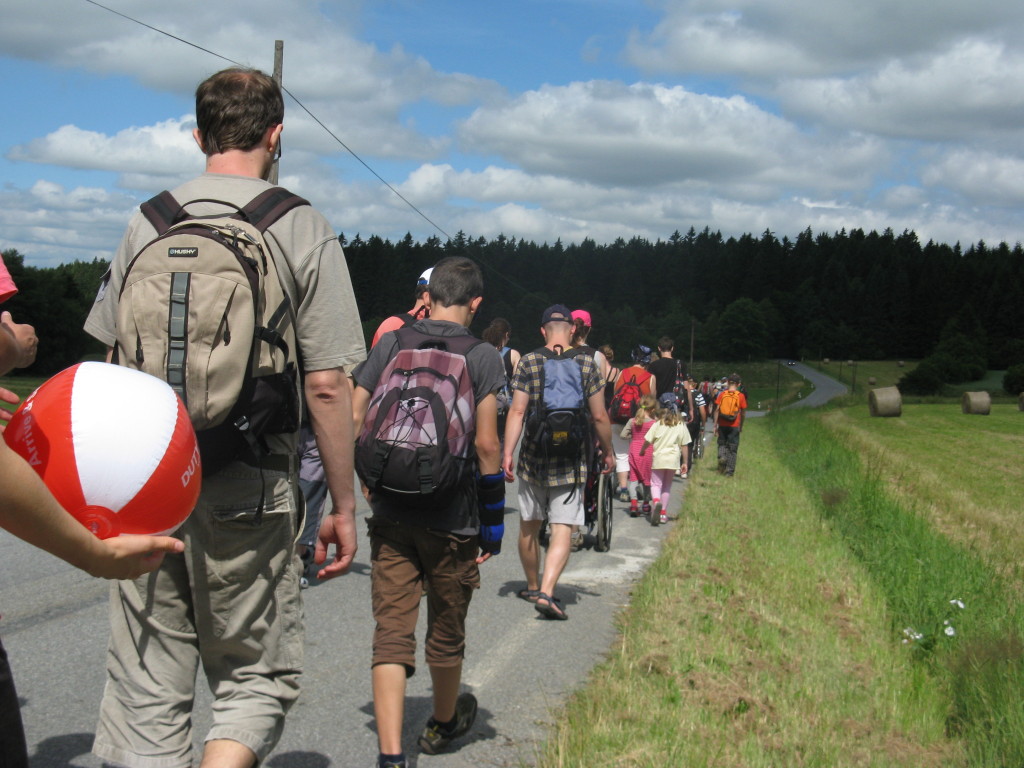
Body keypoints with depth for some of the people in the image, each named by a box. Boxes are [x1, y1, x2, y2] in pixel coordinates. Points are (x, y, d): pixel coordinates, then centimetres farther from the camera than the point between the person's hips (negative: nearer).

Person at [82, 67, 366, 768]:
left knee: (146, 696, 11)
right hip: (247, 493, -3)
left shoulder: (149, 222, 7)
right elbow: (327, 385, -7)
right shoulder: (302, 228, -3)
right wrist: (343, 506, 1)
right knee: (258, 679, 11)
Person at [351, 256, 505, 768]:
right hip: (451, 519, -1)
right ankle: (443, 723, 39)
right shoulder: (481, 357, -5)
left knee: (392, 630, 1)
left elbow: (353, 417, 0)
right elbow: (485, 444, -10)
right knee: (446, 630, 17)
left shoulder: (391, 344, 3)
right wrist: (493, 516, -1)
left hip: (390, 513, 2)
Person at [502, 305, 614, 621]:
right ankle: (546, 592, -17)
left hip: (533, 456, 1)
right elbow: (599, 417, 0)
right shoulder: (587, 364, -2)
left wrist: (507, 452, -5)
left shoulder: (528, 362, -2)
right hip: (571, 462, -1)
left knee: (529, 526, 17)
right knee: (563, 529, -2)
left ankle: (533, 586, 32)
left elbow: (517, 411, -7)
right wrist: (607, 452, 13)